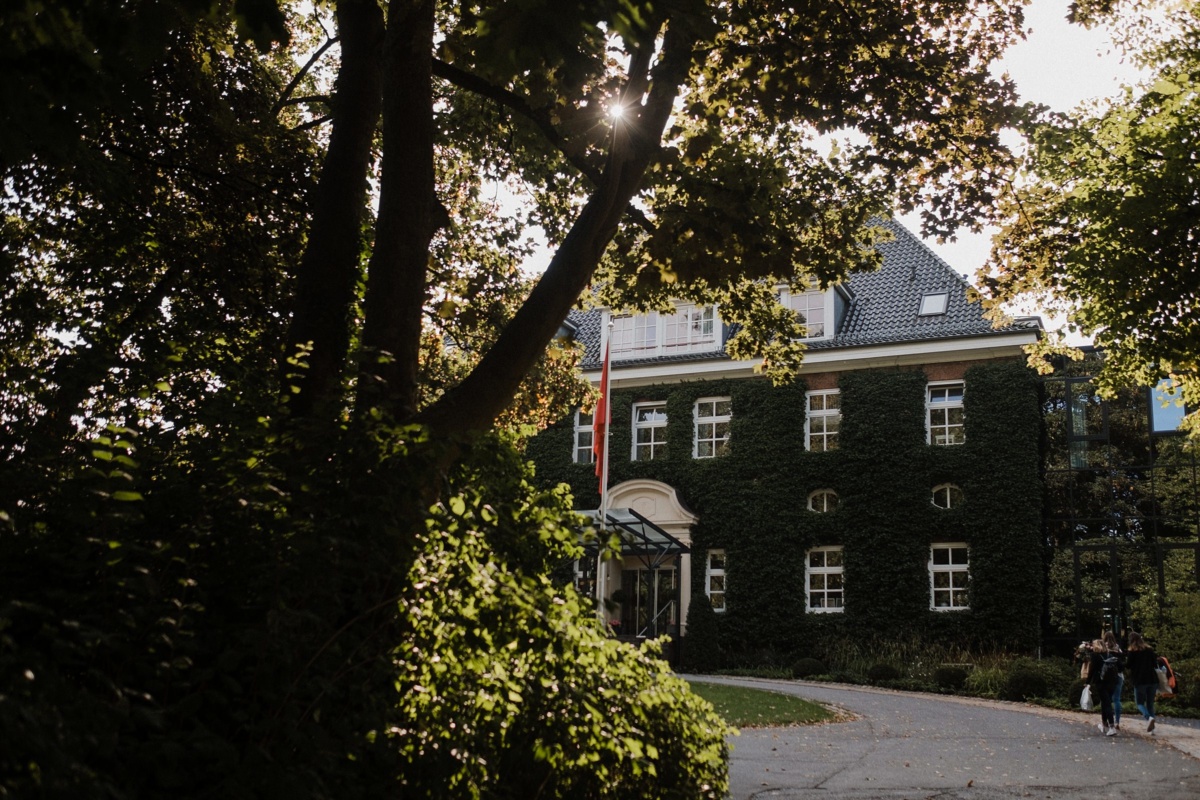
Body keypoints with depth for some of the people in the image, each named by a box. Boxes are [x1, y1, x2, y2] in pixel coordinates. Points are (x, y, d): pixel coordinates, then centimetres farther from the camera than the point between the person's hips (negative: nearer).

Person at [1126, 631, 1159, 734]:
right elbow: (1155, 665, 7)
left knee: (1140, 703, 8)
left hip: (1140, 681, -4)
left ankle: (1149, 717, -23)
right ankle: (1151, 728, 5)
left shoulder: (1132, 652, -2)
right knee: (1150, 703, 12)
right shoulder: (1150, 650, 8)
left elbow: (1129, 666, -4)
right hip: (1152, 680, 4)